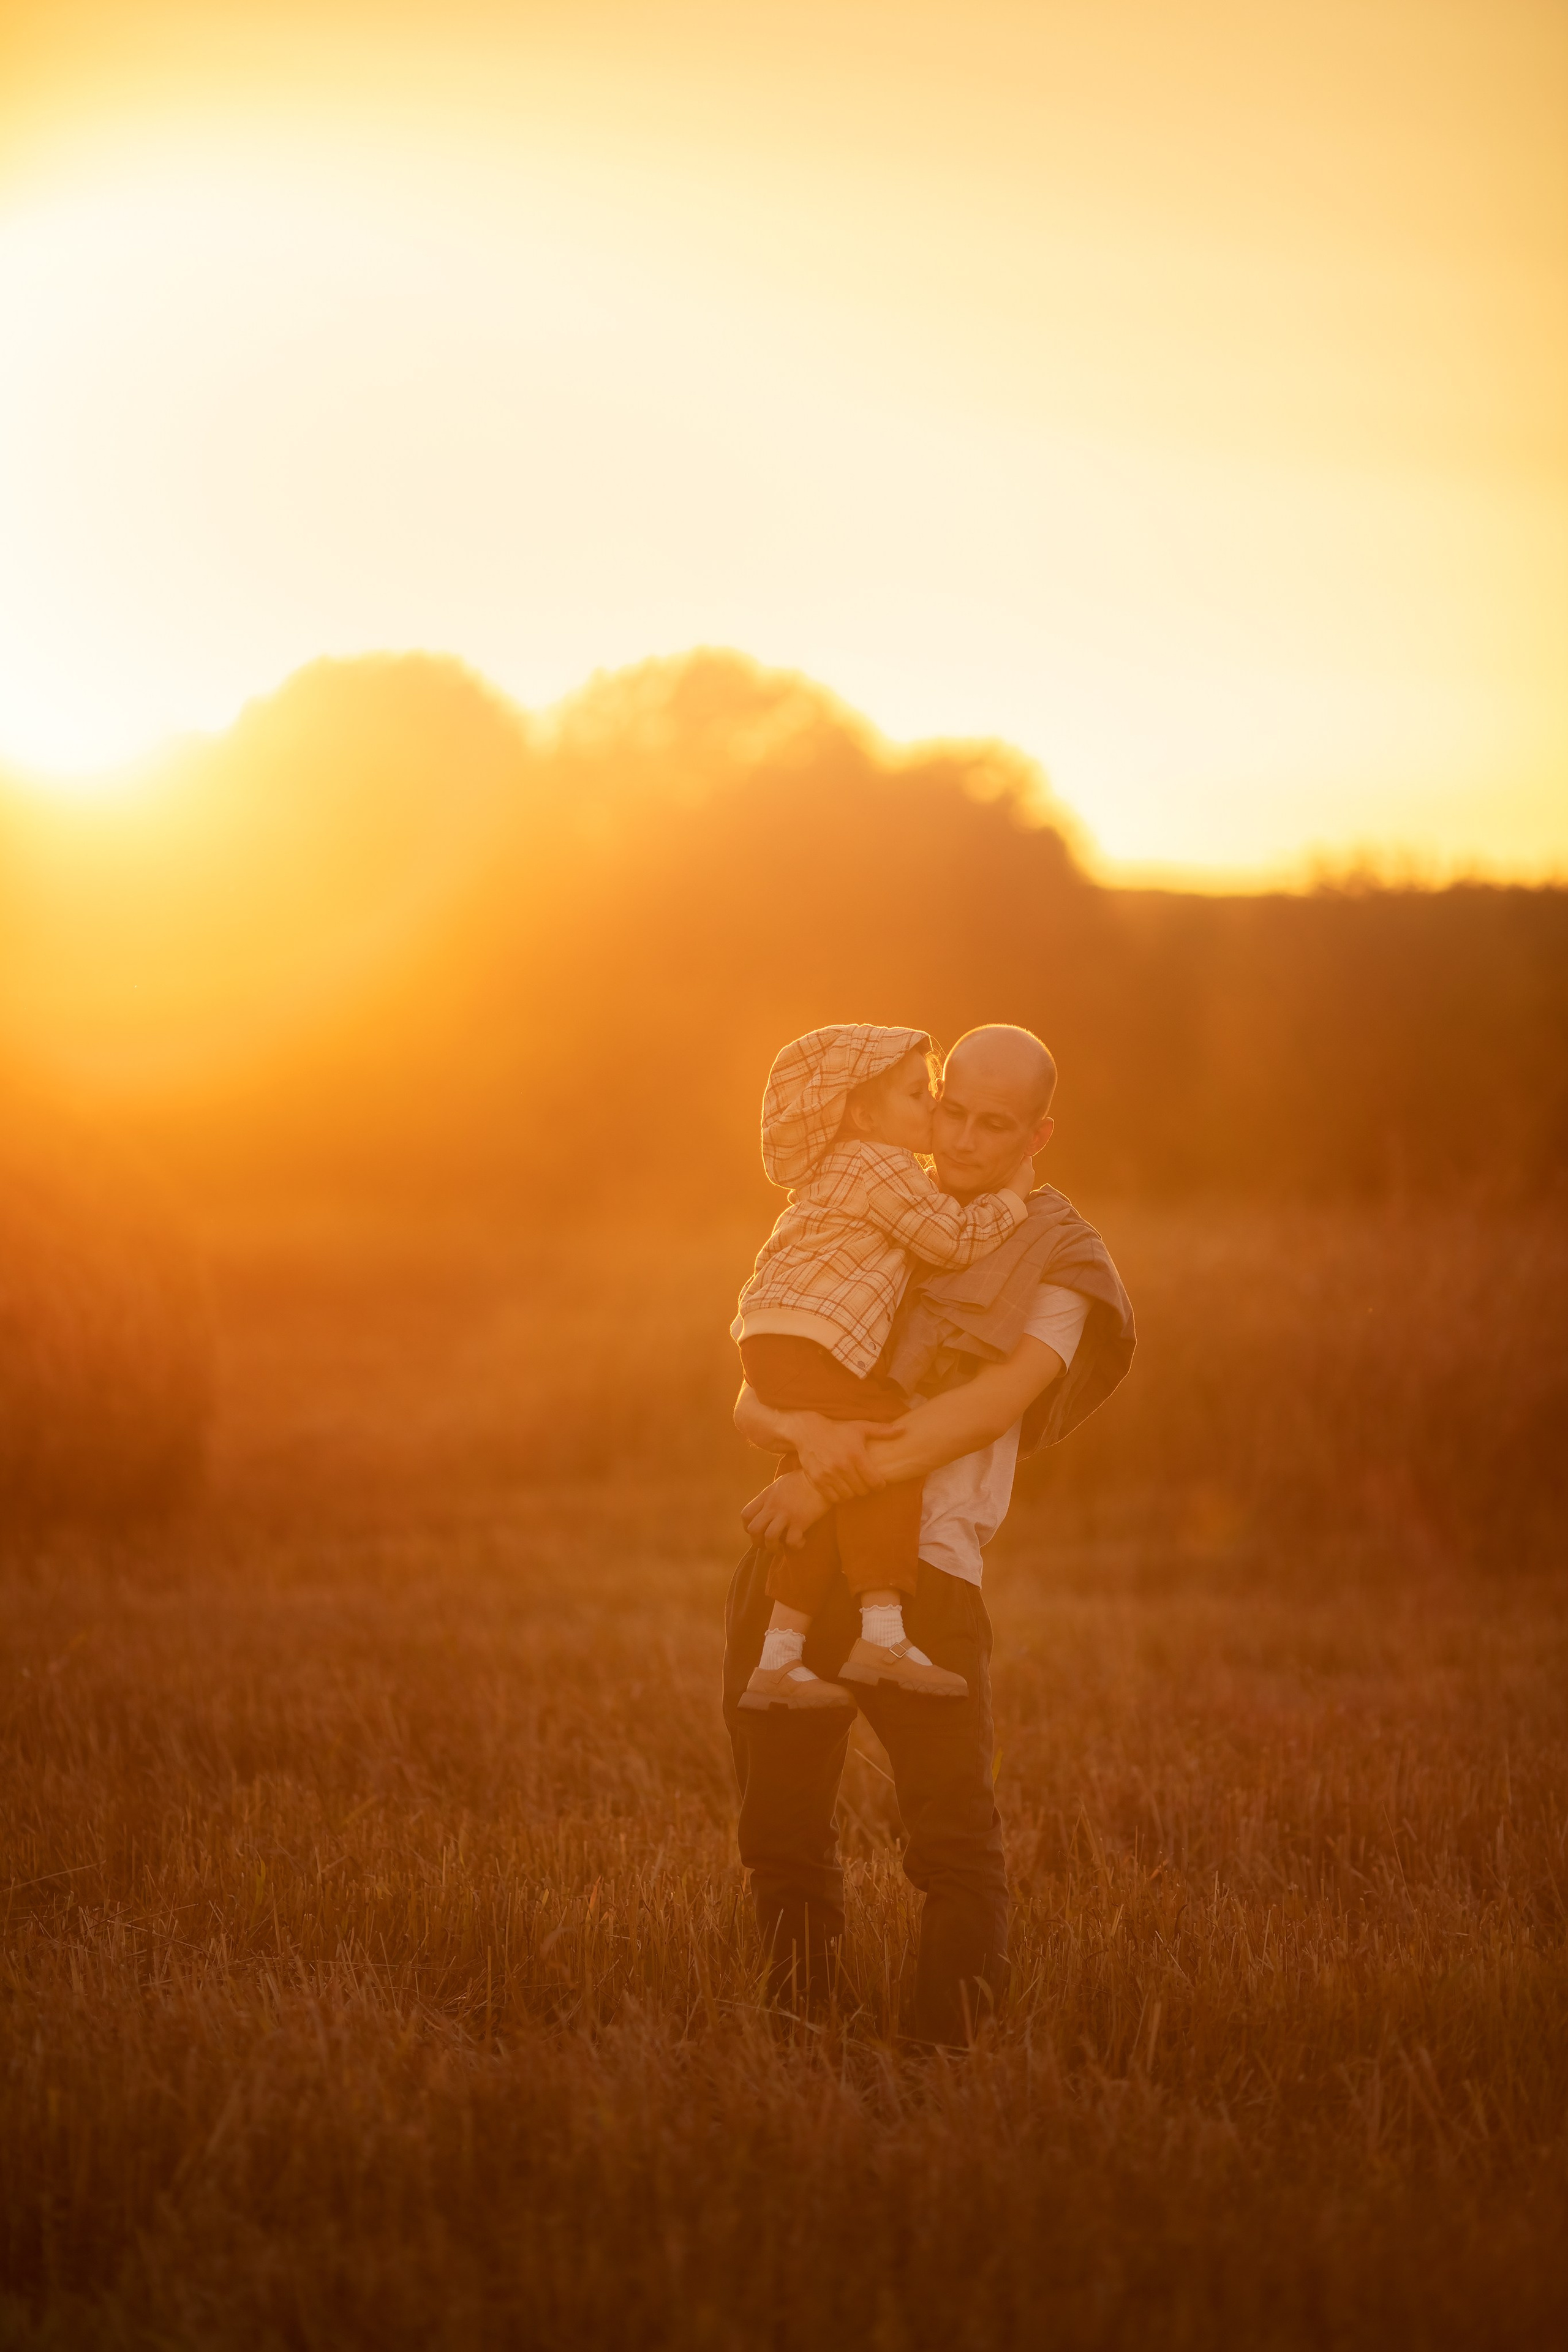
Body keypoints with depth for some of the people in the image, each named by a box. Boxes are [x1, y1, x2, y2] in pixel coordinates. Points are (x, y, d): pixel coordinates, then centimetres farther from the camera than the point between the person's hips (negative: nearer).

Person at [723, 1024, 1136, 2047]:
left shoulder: (1058, 1261, 5)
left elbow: (986, 1410, -10)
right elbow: (753, 1398, 10)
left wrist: (842, 1478, -19)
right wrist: (805, 1429, -15)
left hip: (924, 1568, -4)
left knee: (955, 1835, -8)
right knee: (782, 1828, 8)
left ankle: (952, 2054, -4)